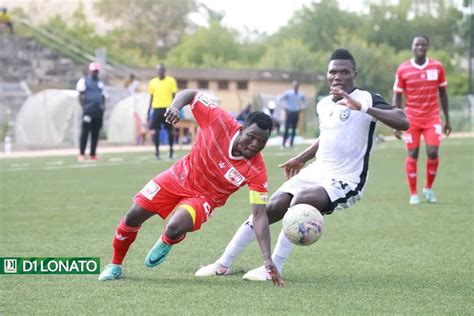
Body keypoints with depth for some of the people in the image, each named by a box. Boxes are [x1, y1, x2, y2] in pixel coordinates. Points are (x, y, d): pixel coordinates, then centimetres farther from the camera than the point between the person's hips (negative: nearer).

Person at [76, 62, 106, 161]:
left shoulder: (100, 83, 18)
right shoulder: (84, 81, 0)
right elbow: (81, 96, -4)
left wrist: (103, 105, 4)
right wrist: (84, 107, -14)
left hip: (98, 111, 6)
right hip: (88, 111, -6)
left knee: (95, 133, 6)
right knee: (85, 132, -8)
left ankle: (93, 154, 9)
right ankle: (81, 154, -6)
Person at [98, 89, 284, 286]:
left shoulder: (256, 171, -28)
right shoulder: (220, 121, -27)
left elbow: (259, 215, -27)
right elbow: (190, 94, -14)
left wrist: (267, 259, -34)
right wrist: (175, 107, -36)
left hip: (204, 197, -2)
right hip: (180, 176, 2)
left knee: (175, 230, -28)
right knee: (133, 217, 0)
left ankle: (166, 243, 13)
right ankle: (115, 265, 27)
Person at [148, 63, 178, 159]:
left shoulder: (171, 80, 2)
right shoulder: (152, 82, 8)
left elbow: (174, 95, 2)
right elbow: (151, 97, 13)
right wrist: (149, 109, 8)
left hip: (168, 108, -1)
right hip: (156, 108, 1)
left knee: (170, 130, 5)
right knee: (155, 130, -5)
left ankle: (171, 149, 21)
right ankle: (157, 150, 1)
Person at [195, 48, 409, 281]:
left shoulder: (366, 99, -13)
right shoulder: (323, 105, 9)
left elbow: (403, 122, -29)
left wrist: (362, 107, -37)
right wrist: (301, 159, 26)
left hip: (345, 181, -7)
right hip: (316, 172, 7)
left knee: (301, 201, -32)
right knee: (271, 209, -6)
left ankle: (274, 268, -20)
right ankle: (223, 264, 5)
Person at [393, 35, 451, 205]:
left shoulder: (437, 67, 1)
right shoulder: (403, 69, -3)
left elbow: (443, 93, 10)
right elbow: (397, 96, 1)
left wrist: (447, 119, 9)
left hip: (432, 117, 1)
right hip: (412, 119, -1)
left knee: (433, 152, -9)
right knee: (412, 154, -1)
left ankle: (429, 188, 12)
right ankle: (413, 193, 7)